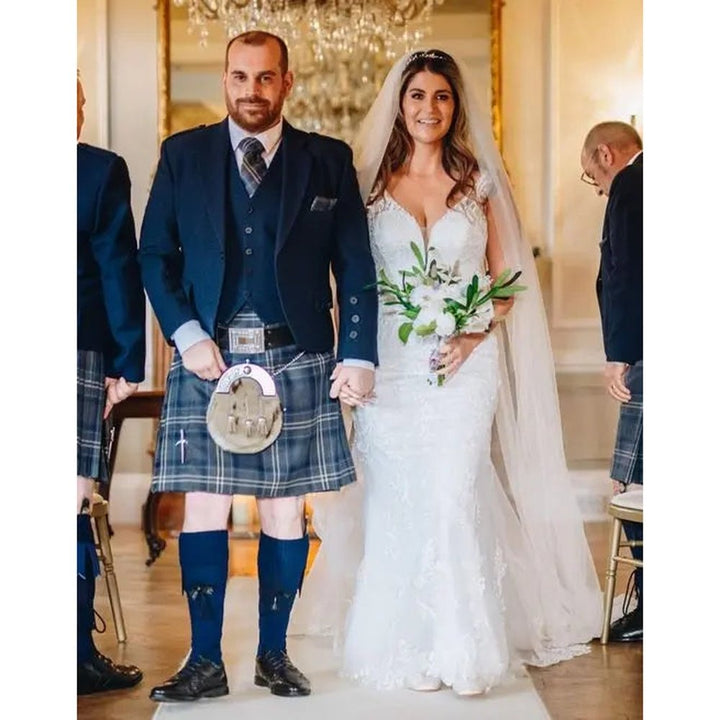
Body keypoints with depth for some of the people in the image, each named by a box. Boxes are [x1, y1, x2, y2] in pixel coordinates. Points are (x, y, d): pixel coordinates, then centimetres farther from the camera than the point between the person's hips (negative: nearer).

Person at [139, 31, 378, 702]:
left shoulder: (329, 161, 6)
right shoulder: (183, 155, 8)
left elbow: (355, 267, 6)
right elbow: (154, 255, 7)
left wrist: (359, 354, -2)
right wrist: (186, 335, -6)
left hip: (296, 360, 0)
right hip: (207, 355, 0)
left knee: (286, 509, 5)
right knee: (202, 507, -1)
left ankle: (274, 653, 19)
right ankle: (205, 661, 8)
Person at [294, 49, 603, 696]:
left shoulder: (480, 182, 7)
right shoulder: (372, 182, 8)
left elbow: (507, 279, 8)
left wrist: (474, 335, -9)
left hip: (464, 363, -1)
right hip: (390, 366, 1)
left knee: (453, 500, -9)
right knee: (394, 503, 1)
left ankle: (461, 650, 2)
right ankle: (400, 646, 13)